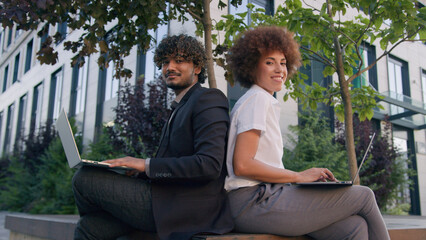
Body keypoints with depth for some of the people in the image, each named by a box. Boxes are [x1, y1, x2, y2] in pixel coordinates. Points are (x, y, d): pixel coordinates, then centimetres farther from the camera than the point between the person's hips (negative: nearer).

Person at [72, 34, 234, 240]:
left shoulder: (208, 100, -9)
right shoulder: (180, 108, 21)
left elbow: (209, 165, -22)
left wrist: (146, 165, -17)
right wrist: (134, 168, 4)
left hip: (187, 208, -8)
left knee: (84, 178, -5)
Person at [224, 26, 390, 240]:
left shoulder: (266, 102, 21)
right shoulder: (257, 99, -7)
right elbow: (242, 165, -17)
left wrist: (306, 177, 4)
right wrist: (299, 176, -10)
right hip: (254, 203, -8)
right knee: (364, 195, -4)